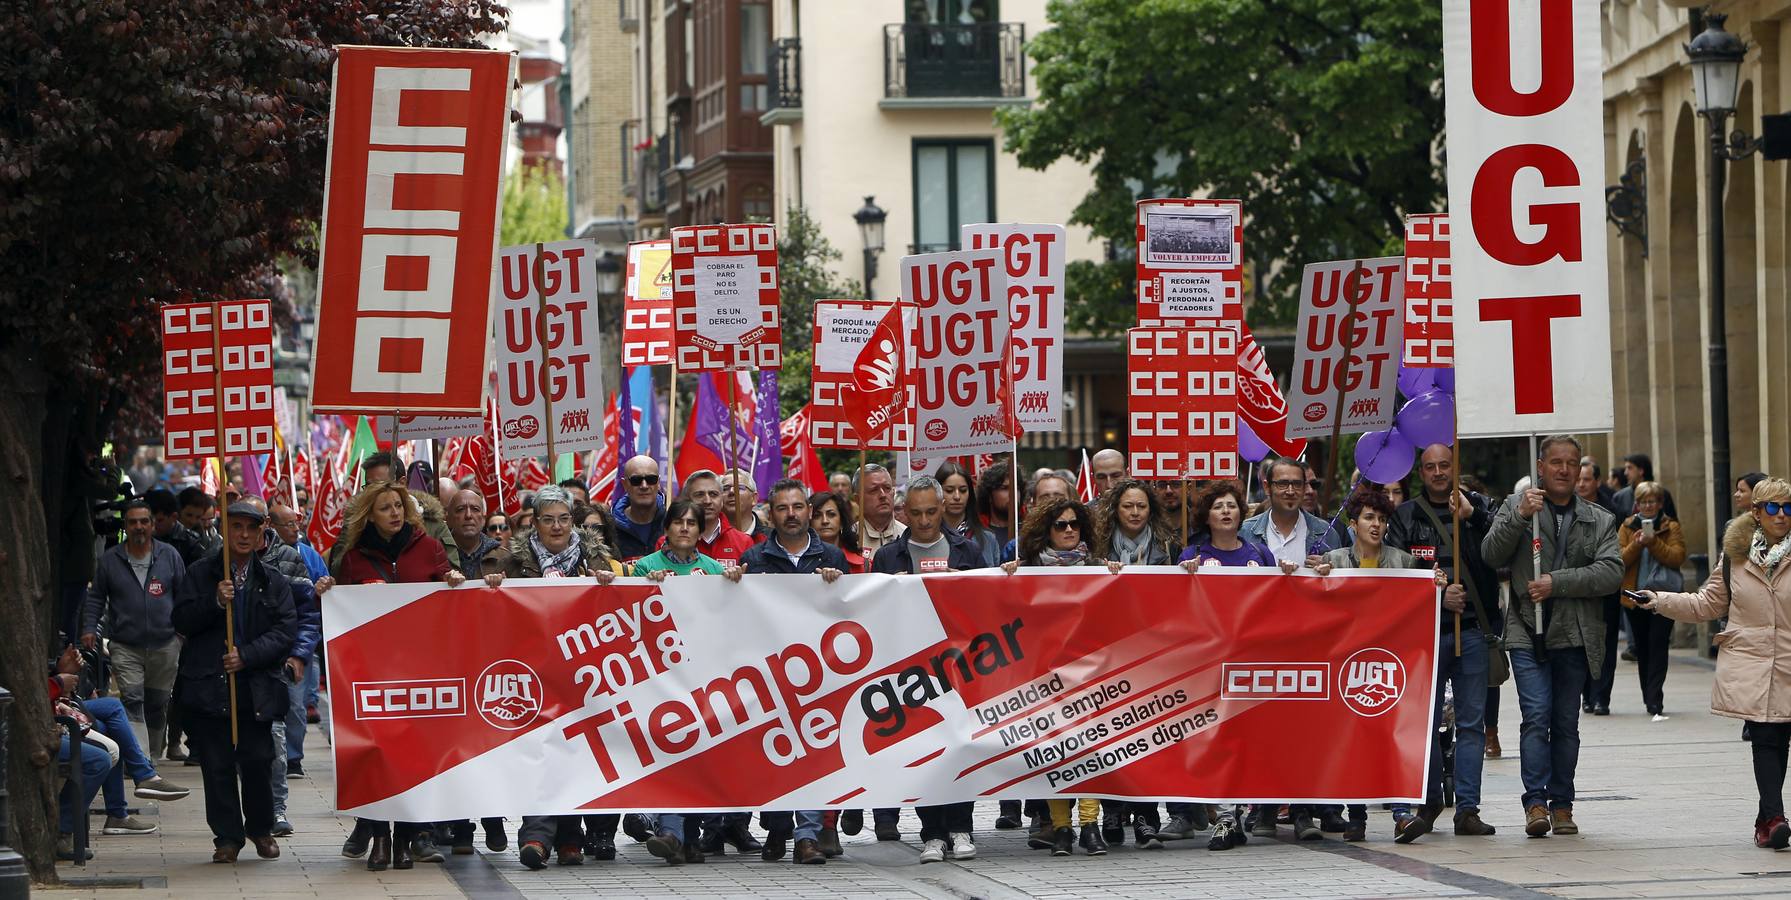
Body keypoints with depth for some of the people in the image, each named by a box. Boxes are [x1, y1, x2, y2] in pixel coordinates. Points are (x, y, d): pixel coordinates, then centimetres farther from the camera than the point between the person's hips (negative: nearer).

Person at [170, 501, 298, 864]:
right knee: (216, 765, 0)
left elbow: (286, 630, 1)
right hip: (209, 686, 0)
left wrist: (247, 655, -11)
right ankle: (227, 837, 10)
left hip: (256, 687, 0)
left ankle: (261, 829, 19)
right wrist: (215, 602, -14)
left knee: (257, 761, -3)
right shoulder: (201, 573, 8)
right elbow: (181, 620, 1)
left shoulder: (272, 581, 10)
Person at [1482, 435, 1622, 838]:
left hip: (1575, 636, 2)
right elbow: (1491, 555, -4)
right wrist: (1520, 517, -18)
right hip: (1528, 634, -2)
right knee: (1536, 715, -13)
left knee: (1566, 723, 6)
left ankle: (1562, 805, 11)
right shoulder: (1515, 507, 8)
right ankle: (1536, 802, -14)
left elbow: (1611, 572, -3)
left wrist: (1556, 583, -12)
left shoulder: (1600, 521, 10)